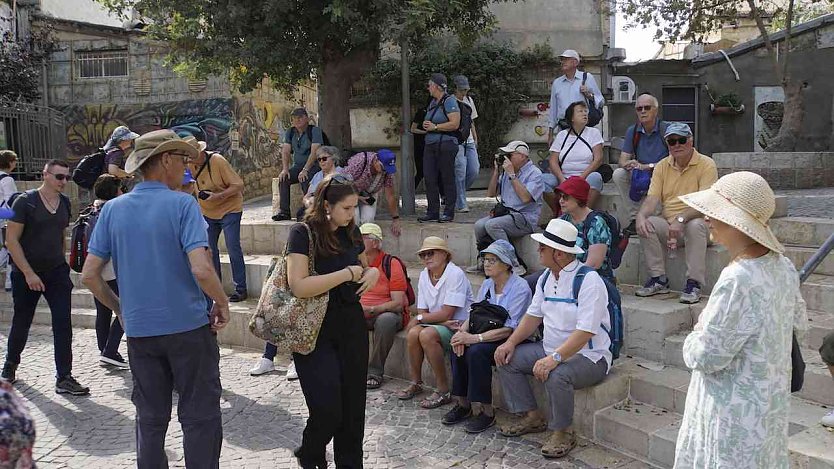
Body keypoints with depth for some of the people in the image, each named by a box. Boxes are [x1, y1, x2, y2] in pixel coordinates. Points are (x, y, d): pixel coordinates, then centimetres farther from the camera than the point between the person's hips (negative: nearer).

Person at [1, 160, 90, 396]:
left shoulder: (64, 203, 5)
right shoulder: (26, 201, -11)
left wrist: (62, 264, 13)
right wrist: (28, 273, -17)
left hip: (56, 272, 4)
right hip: (26, 274, -3)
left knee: (63, 323, -6)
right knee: (22, 323, 13)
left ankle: (64, 378, -2)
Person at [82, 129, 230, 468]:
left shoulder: (112, 209, 3)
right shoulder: (182, 204, -11)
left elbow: (89, 275, 2)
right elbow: (201, 270, -22)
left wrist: (119, 309, 16)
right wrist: (223, 303, -5)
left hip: (139, 329, 5)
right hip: (188, 326, -4)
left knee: (150, 418, 17)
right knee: (199, 416, 6)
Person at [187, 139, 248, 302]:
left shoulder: (218, 161, -21)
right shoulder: (190, 165, -4)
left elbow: (238, 185, -20)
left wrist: (219, 196, -31)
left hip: (229, 209, -6)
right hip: (207, 212, 6)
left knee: (233, 249, -8)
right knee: (209, 250, 8)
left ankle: (241, 289, -2)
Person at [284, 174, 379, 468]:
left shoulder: (351, 231, 6)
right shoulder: (303, 234, -13)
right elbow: (299, 286, -23)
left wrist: (372, 272, -1)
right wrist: (346, 273, -20)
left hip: (351, 325, 6)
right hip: (316, 333, -5)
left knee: (353, 407, 7)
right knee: (327, 409, -6)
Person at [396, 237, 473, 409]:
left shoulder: (455, 274, -16)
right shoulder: (424, 275, 6)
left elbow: (447, 313, -20)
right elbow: (423, 312, 2)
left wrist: (418, 319, -11)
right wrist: (444, 322, -16)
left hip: (458, 325, -6)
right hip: (436, 323, 6)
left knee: (427, 335, -30)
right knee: (413, 333, -21)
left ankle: (444, 391, -19)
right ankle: (416, 383, -2)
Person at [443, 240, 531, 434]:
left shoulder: (520, 288, -15)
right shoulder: (486, 285, 9)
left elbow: (509, 329, -21)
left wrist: (475, 338, -28)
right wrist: (462, 331, -15)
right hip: (488, 336, 7)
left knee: (476, 351, -30)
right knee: (459, 347, -19)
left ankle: (487, 412, -18)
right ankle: (463, 405, -7)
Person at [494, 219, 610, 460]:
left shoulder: (588, 281, -21)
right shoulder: (546, 278, 6)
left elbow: (585, 332, -29)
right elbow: (533, 316, 13)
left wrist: (554, 358, -37)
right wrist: (511, 342, -2)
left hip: (588, 356, -9)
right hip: (551, 350, 9)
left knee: (556, 376, -36)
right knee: (507, 359, 1)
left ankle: (563, 433, -9)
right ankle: (532, 417, 12)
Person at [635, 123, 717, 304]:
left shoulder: (706, 164, -7)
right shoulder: (662, 166, 8)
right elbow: (652, 198, -1)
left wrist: (681, 219, -32)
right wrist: (641, 215, -24)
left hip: (696, 223, -4)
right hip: (669, 226, 4)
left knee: (695, 225, -36)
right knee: (647, 224, -24)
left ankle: (694, 284, -28)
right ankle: (659, 279, -15)